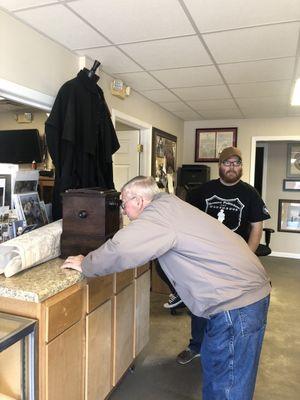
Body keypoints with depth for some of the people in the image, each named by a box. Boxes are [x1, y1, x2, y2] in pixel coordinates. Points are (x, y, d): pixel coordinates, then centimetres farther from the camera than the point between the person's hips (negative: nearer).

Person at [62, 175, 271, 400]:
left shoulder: (158, 213, -18)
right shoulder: (169, 203, 12)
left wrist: (84, 265, -8)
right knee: (212, 363, 25)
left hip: (237, 302, -10)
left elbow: (120, 251, -26)